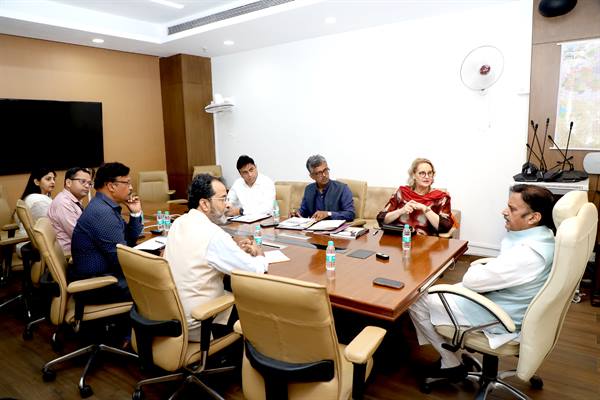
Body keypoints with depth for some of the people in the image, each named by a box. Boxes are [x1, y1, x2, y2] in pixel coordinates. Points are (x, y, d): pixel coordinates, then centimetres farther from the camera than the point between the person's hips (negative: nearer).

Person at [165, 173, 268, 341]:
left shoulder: (179, 223, 0)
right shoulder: (213, 234, -25)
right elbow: (255, 271, -19)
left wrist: (235, 249, 5)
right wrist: (260, 255, 3)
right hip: (194, 325, -7)